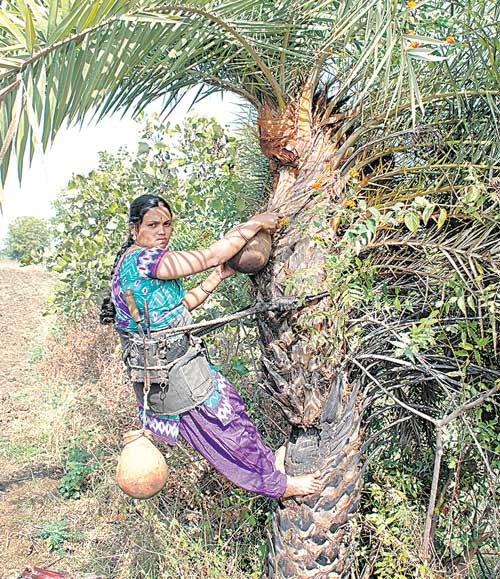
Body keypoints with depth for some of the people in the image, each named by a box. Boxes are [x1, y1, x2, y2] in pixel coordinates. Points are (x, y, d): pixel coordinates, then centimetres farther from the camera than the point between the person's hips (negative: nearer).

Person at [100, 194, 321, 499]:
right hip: (172, 370, -10)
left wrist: (218, 276, 6)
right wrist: (255, 224, -15)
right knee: (224, 424, 7)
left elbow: (180, 306, 11)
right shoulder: (141, 257, -22)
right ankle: (277, 483, 28)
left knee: (227, 400, 22)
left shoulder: (133, 262, 10)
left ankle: (264, 460, 42)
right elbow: (209, 256, -26)